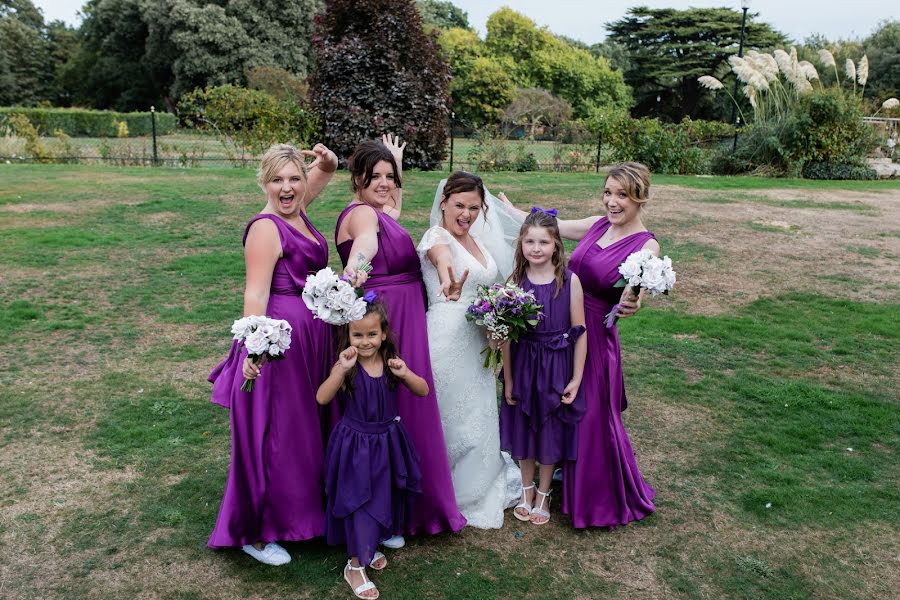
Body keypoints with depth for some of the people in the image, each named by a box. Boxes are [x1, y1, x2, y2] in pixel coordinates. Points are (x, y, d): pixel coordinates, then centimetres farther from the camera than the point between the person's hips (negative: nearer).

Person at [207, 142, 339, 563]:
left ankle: (300, 510, 39)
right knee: (273, 434, 1)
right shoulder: (266, 227, -17)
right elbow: (255, 294, -23)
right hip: (282, 338, -9)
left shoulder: (295, 210, 7)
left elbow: (326, 171, 21)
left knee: (303, 430, 20)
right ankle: (254, 532, 17)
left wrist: (326, 160, -1)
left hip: (311, 337, 9)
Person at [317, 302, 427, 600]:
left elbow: (423, 391, -5)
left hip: (386, 442, 4)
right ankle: (355, 565, 19)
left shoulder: (391, 363, -6)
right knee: (359, 501, 1)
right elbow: (322, 398, -27)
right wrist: (342, 370, -40)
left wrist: (405, 373, -24)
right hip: (355, 443, -4)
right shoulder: (346, 366, -15)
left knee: (383, 497, 17)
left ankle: (370, 546, 42)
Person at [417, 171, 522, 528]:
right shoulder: (437, 237, -14)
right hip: (447, 340, -8)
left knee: (477, 416, 19)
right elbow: (442, 261, -40)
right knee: (454, 417, 4)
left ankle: (480, 488, 39)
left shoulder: (474, 240, 11)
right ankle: (455, 497, 23)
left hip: (477, 340, 8)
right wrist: (450, 287, -62)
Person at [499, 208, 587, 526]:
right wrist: (508, 380, -2)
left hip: (557, 367, -1)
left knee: (551, 431, 13)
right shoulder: (515, 281, -7)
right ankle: (526, 491, 38)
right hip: (523, 366, 1)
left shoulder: (569, 281, -11)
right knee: (523, 429, 15)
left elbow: (579, 332, -6)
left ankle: (543, 495, 35)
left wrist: (576, 378, -6)